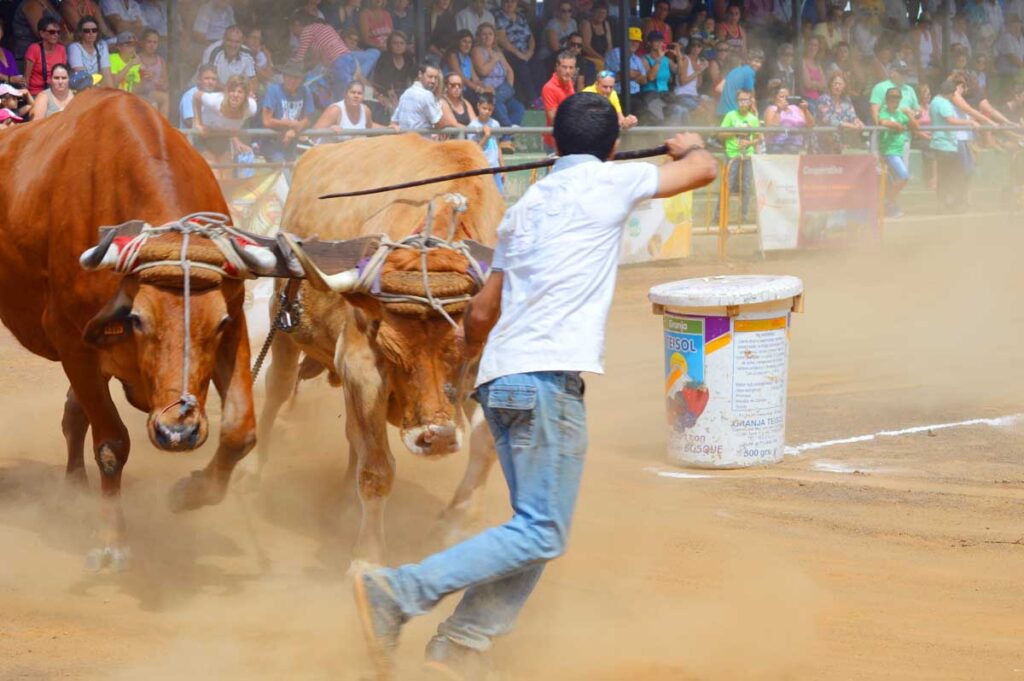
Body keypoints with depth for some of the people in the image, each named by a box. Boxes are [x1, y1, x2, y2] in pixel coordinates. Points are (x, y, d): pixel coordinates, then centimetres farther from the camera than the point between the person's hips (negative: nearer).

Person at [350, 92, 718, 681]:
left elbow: (482, 310, 26)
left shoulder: (527, 204, 20)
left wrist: (472, 355, 47)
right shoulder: (611, 183, 3)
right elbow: (703, 170, 14)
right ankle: (399, 593, -17)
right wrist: (690, 145, 37)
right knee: (541, 534, -9)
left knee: (538, 528, 14)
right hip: (548, 376, -8)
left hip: (501, 379, 8)